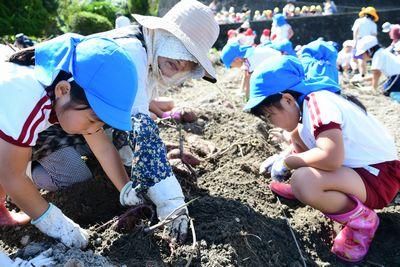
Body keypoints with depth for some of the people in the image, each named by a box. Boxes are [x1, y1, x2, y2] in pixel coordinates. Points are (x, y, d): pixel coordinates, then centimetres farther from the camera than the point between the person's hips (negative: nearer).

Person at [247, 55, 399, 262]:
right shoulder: (311, 101, 5)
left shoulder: (317, 102, -24)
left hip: (379, 178, -10)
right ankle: (305, 190, 21)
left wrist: (286, 162, -22)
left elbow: (331, 157, -39)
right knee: (298, 133, 11)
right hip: (356, 165, 10)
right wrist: (284, 158, 7)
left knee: (301, 181, -34)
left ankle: (362, 220, -9)